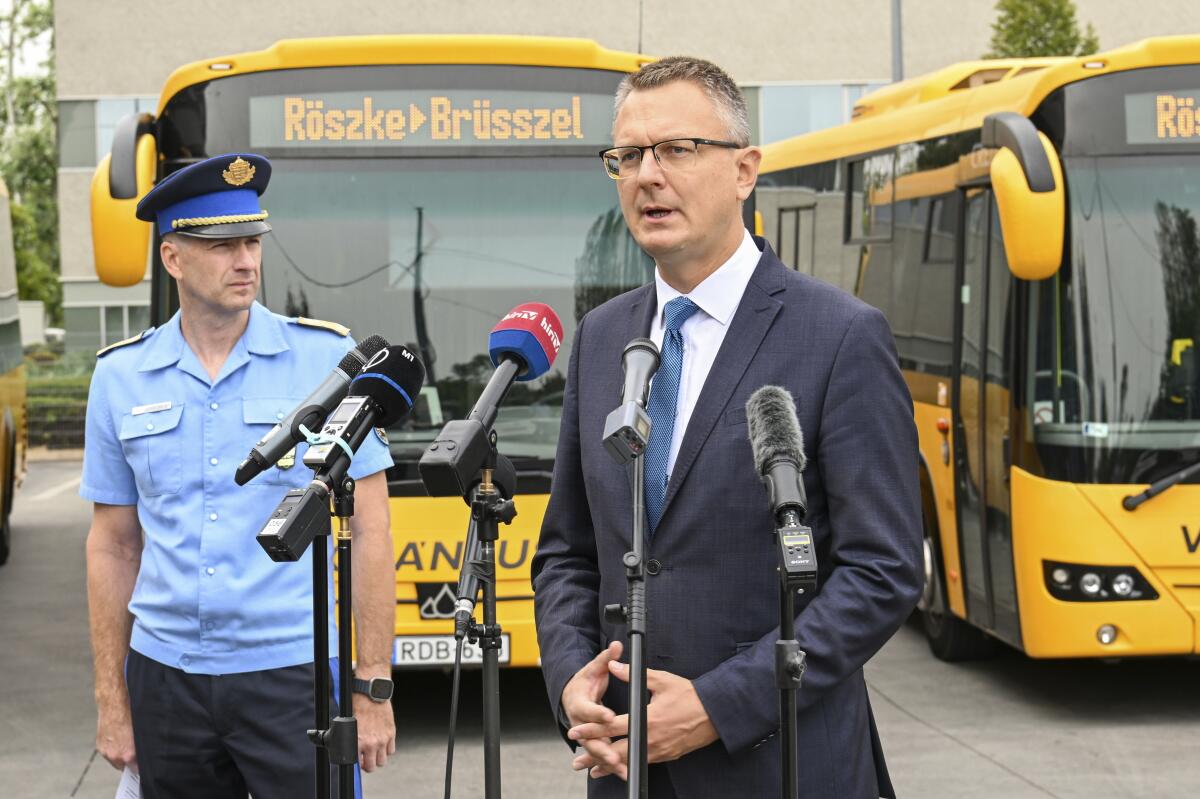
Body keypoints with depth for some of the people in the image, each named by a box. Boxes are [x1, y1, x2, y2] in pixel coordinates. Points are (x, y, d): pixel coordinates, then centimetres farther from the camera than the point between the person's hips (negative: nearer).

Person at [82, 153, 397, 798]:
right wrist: (111, 700, 8)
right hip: (166, 679, 3)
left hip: (296, 674, -2)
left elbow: (368, 532, -2)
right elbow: (114, 547, 11)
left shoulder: (327, 359, -3)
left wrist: (374, 689, -6)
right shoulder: (120, 376, 5)